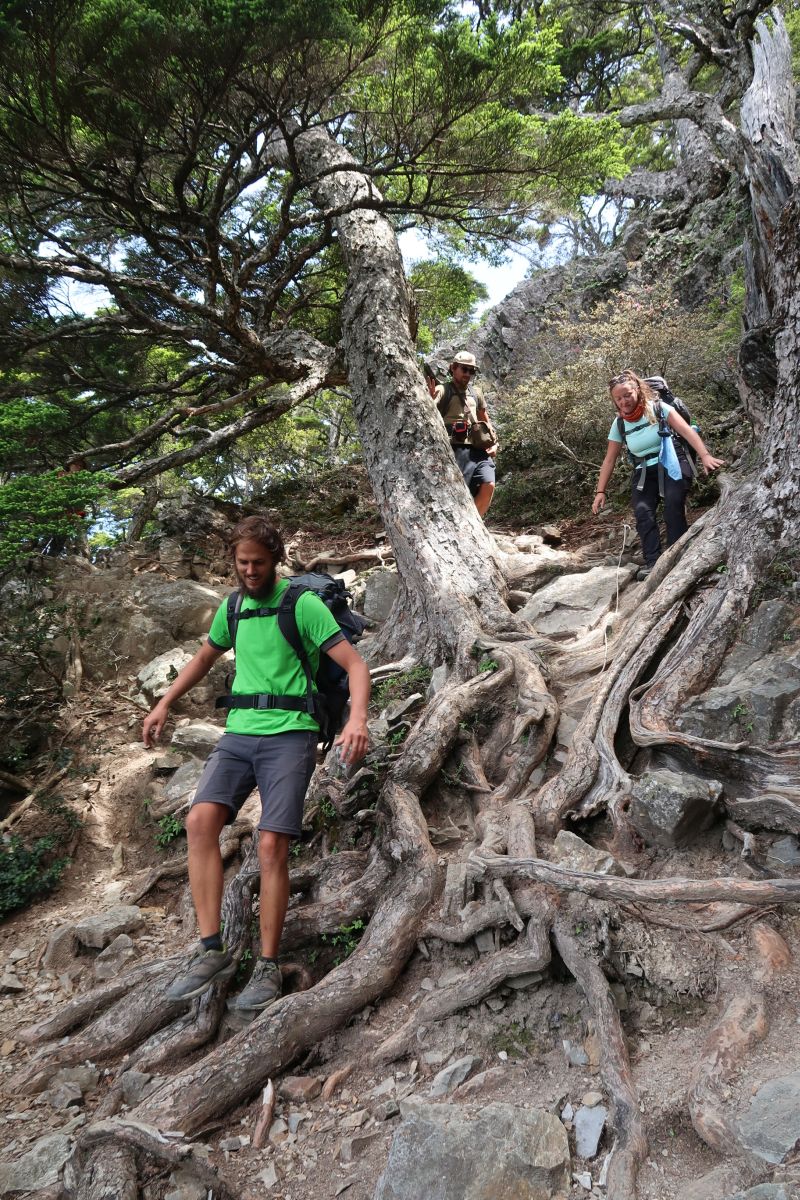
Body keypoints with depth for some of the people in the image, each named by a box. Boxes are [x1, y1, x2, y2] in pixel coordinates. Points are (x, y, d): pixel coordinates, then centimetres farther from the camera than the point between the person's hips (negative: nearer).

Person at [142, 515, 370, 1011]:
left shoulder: (302, 603, -5)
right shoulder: (232, 607, 13)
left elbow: (356, 664, -11)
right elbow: (204, 658, 32)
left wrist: (357, 719, -27)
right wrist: (164, 703, 26)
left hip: (289, 734, -5)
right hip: (238, 733, 5)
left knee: (272, 846, -13)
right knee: (200, 820, -17)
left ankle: (268, 966, 1)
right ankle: (213, 950, -11)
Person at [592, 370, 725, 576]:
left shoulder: (657, 408, -7)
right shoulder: (619, 424, 5)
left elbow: (686, 430, -17)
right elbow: (609, 460, 10)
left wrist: (705, 456, -32)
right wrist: (600, 491, 4)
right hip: (644, 472, 4)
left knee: (673, 509, -26)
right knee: (642, 512, -21)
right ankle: (652, 562, -23)